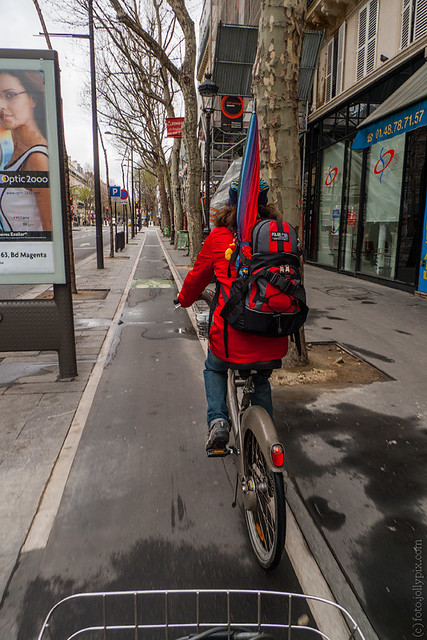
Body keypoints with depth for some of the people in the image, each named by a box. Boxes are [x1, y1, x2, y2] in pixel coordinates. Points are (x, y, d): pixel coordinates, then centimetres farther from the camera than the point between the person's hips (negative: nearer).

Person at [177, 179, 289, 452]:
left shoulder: (219, 237, 0)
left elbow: (198, 276, 13)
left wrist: (184, 299, 34)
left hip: (232, 336, -2)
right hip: (273, 341, 3)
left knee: (214, 369, 31)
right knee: (261, 380, 32)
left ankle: (218, 419, 11)